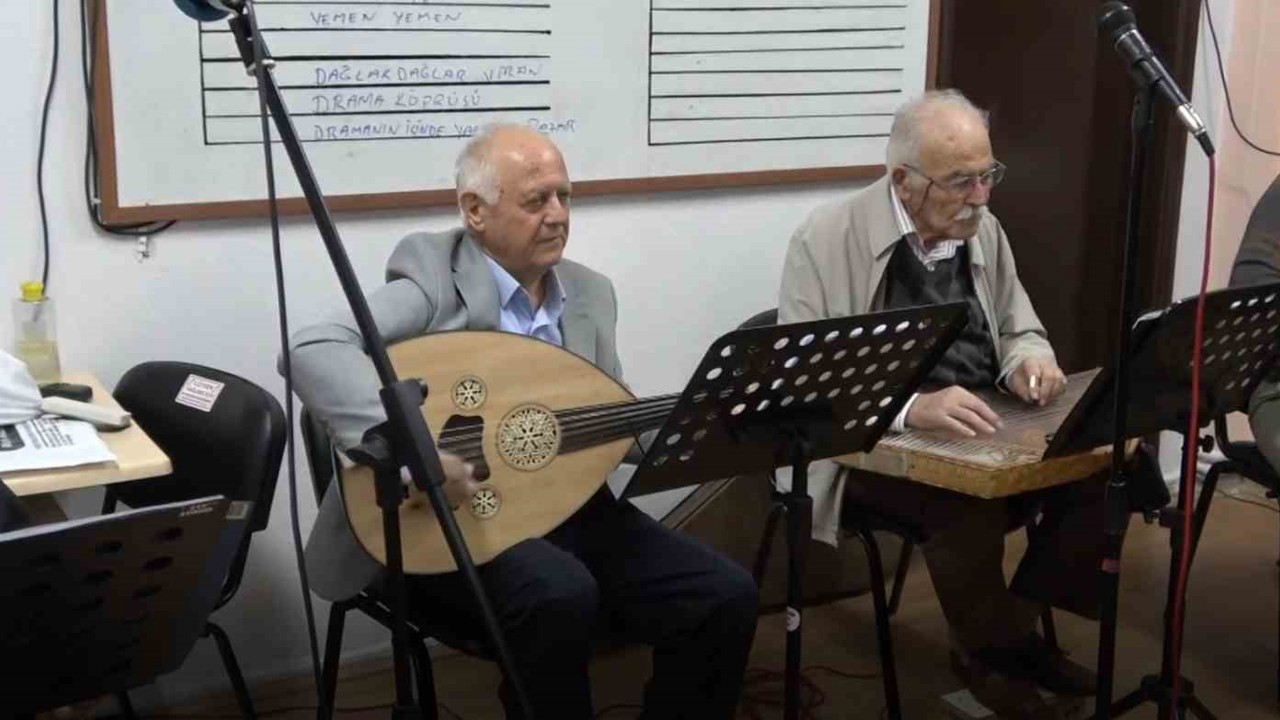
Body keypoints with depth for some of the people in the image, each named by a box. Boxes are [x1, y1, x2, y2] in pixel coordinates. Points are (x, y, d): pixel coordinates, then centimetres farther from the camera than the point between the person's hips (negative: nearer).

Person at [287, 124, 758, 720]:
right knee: (561, 598, -35)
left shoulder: (590, 292, 11)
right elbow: (313, 352, -25)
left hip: (570, 509, 6)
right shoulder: (435, 283, -10)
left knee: (725, 597, -12)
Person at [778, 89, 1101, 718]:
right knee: (969, 504, -33)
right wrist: (912, 408, -35)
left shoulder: (982, 230, 6)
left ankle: (1017, 622, 4)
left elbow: (1019, 329, 18)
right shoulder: (827, 239, -14)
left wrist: (1028, 360, -8)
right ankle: (988, 650, -3)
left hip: (983, 431, 6)